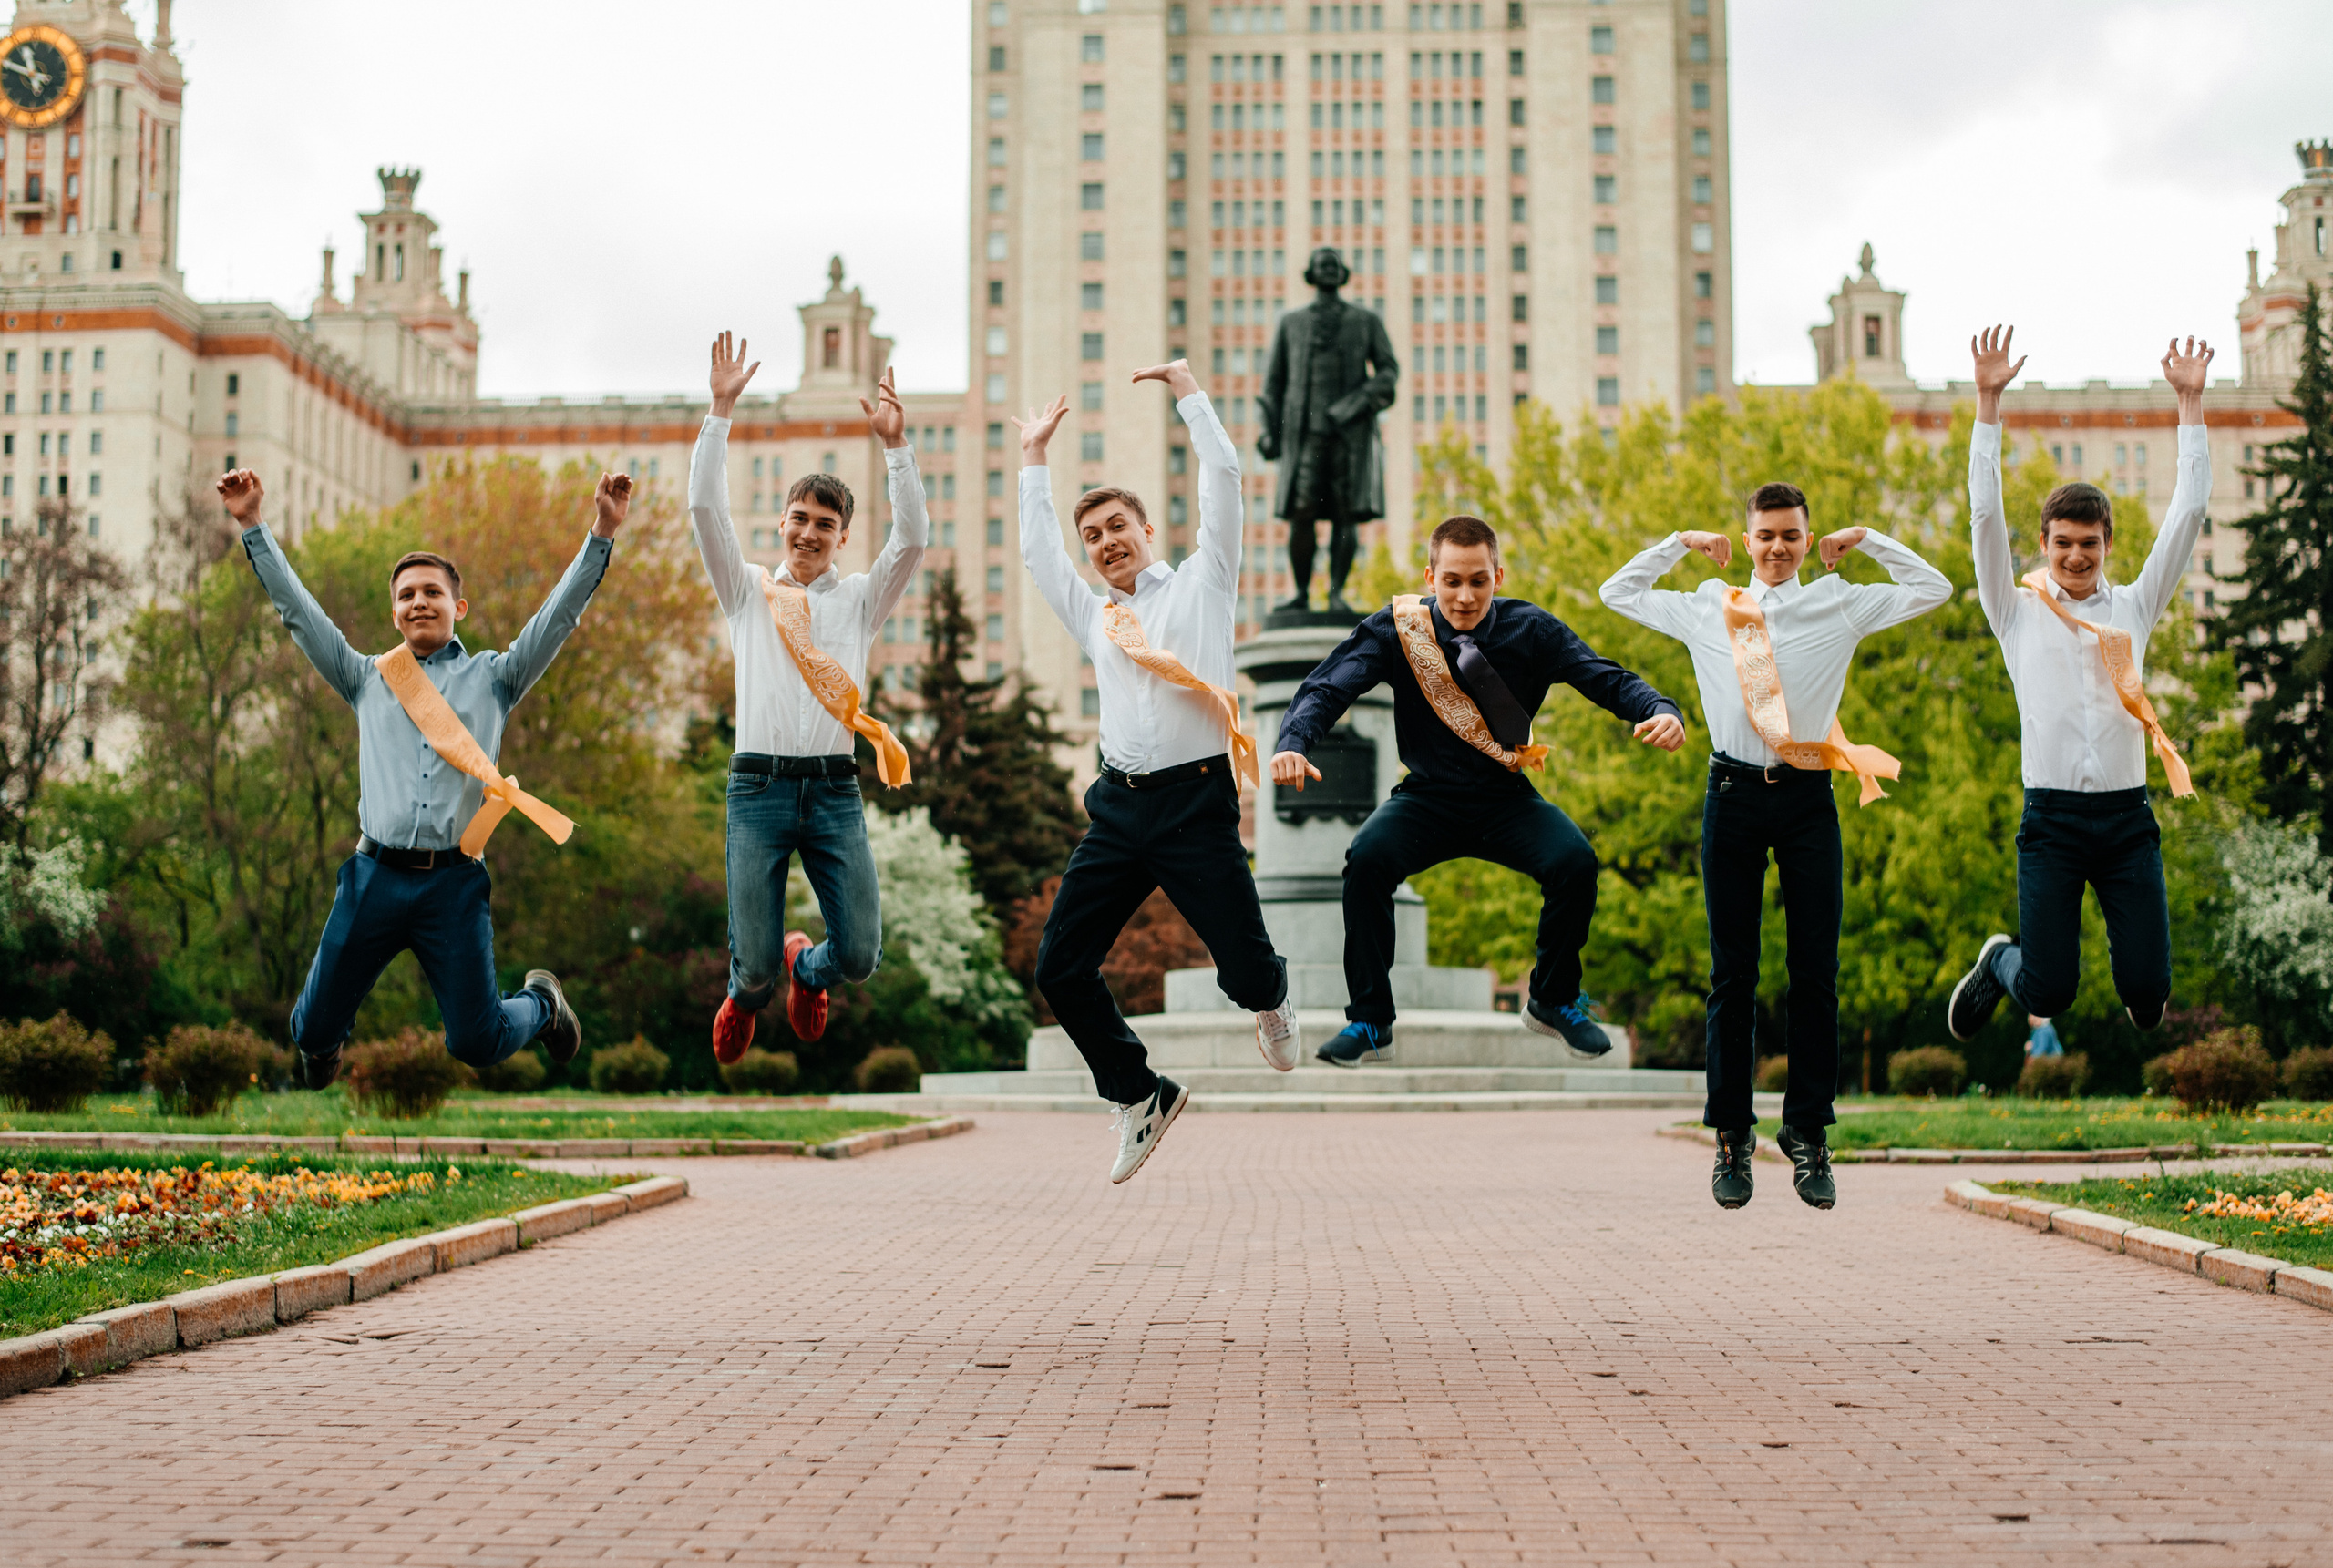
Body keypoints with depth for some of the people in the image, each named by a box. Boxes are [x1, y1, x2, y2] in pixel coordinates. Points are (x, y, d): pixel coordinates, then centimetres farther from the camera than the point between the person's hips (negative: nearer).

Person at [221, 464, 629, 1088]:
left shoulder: (492, 677, 10)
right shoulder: (367, 679, 15)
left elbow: (561, 612, 2)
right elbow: (297, 609, 13)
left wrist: (601, 533, -8)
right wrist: (253, 527, 6)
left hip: (454, 883, -2)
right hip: (375, 876, 2)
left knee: (476, 1045, -2)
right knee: (314, 1033, 6)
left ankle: (541, 1001, 32)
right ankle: (325, 1036, 44)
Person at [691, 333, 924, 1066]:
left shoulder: (859, 599, 14)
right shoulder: (748, 591, 13)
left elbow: (912, 538, -1)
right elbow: (705, 509, 2)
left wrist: (894, 445, -11)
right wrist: (721, 411, -6)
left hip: (833, 789, 1)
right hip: (760, 786, -1)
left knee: (859, 957, -8)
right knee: (755, 964, -6)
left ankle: (805, 965, 30)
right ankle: (747, 992, 33)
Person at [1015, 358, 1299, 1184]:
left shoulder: (1199, 586, 11)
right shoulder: (1096, 617, 22)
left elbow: (1223, 477, 6)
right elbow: (1036, 551, 32)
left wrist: (1188, 392, 13)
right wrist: (1035, 456, 38)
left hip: (1195, 803, -5)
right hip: (1120, 807, 5)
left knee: (1244, 966, -7)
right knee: (1060, 968, -4)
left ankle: (1268, 1000, 32)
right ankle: (1139, 1095, 15)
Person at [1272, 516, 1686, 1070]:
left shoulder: (1529, 629, -7)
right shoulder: (1397, 628, -10)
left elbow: (1606, 678, -12)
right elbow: (1328, 687, -16)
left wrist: (1661, 710, -34)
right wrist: (1293, 744, -37)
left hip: (1507, 801, 1)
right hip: (1427, 799, 0)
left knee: (1575, 862, -26)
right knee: (1368, 858, -30)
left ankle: (1554, 1000, 3)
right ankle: (1370, 1021, -13)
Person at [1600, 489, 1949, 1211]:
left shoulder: (1840, 605, 9)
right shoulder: (1707, 610, 11)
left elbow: (1932, 589, 17)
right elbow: (1618, 592, 22)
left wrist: (1866, 540, 12)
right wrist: (1682, 543, 15)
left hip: (1807, 796, 0)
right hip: (1734, 793, 0)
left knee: (1816, 972, 1)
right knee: (1732, 974, 3)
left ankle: (1808, 1132, 11)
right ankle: (1732, 1136, 11)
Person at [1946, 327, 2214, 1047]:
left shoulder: (2134, 608, 12)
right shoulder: (2019, 611, 7)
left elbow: (2186, 513, 8)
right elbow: (1985, 514, -1)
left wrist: (2190, 402, 5)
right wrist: (1989, 402, -6)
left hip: (2127, 818, 2)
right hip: (2052, 819, -2)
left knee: (2148, 993, -4)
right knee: (2048, 994, -7)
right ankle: (1999, 963, 27)